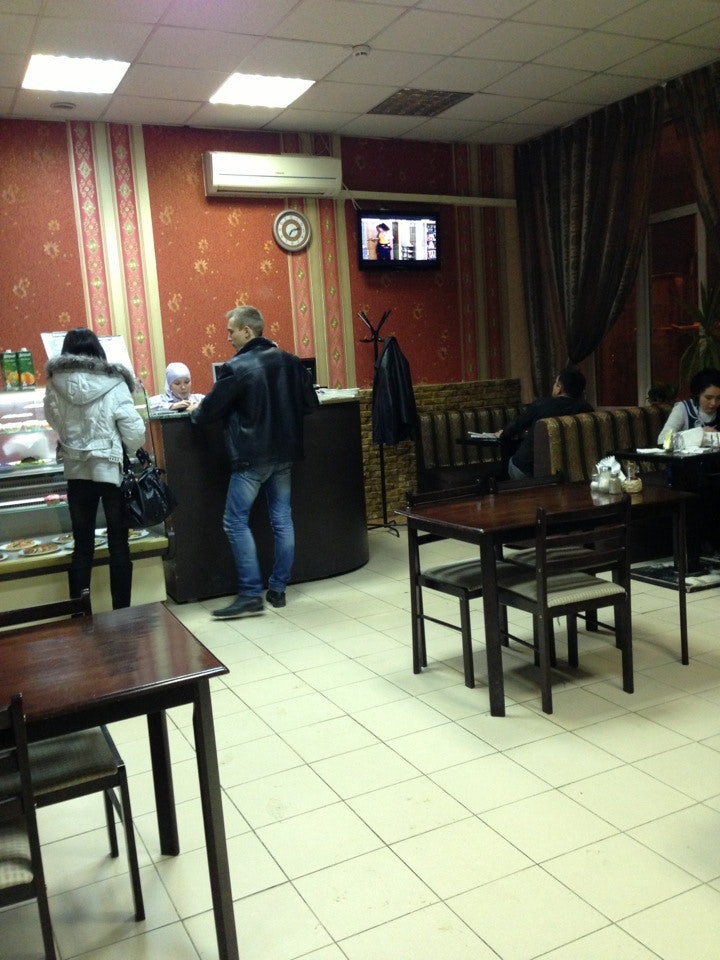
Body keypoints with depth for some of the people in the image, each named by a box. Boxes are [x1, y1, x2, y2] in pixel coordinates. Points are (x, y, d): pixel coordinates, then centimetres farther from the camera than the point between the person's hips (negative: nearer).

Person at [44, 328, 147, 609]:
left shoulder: (56, 385, -3)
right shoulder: (113, 384, -10)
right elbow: (134, 431, -10)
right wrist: (134, 450, 10)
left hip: (77, 471, 2)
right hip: (111, 469, -2)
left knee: (82, 546, 11)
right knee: (118, 544, 8)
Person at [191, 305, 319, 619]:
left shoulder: (235, 367, -12)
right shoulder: (290, 361, 5)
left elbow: (210, 410, -5)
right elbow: (311, 404, 11)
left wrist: (194, 413, 16)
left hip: (251, 457, -6)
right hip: (284, 454, 7)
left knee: (236, 522, 0)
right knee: (282, 519, 10)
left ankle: (251, 595, -3)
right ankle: (277, 589, 16)